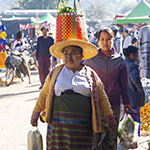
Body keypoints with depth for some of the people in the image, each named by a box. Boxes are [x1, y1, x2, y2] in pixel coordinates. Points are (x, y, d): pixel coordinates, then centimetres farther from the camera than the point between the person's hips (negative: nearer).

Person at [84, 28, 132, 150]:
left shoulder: (119, 60, 4)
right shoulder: (90, 59, -1)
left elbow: (123, 83, 13)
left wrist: (126, 102, 16)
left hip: (114, 105, 2)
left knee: (111, 138, 10)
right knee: (95, 138, -1)